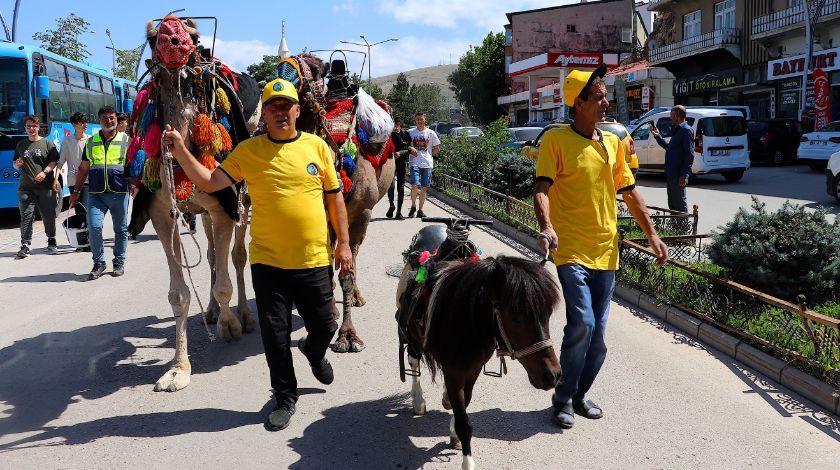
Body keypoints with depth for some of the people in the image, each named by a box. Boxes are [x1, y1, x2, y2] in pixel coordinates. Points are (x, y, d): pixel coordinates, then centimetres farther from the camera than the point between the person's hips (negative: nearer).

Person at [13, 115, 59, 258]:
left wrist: (45, 172, -16)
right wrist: (17, 164, -1)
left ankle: (51, 242, 23)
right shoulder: (21, 145, 16)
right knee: (26, 216, -5)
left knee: (48, 216, 6)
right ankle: (25, 246, -7)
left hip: (45, 187, -2)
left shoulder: (47, 143, 5)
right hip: (26, 187, 2)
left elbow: (54, 161, -2)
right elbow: (15, 164, 23)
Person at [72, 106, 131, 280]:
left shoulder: (126, 140, 7)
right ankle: (99, 263, 5)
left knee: (121, 229, 5)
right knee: (94, 227, -10)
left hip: (119, 193, -1)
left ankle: (119, 263, 19)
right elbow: (83, 168, 17)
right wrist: (76, 191, 15)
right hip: (96, 193, 1)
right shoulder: (91, 142, 13)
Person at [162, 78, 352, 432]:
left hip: (314, 260, 1)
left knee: (324, 325, 12)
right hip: (268, 261, 0)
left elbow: (334, 197, 6)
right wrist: (180, 151, -17)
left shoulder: (317, 146, 2)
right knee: (275, 336, 8)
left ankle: (314, 351, 49)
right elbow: (209, 182, -5)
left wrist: (343, 242, 4)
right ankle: (285, 398, 28)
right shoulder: (248, 150, 0)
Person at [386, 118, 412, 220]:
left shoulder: (406, 135, 4)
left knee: (401, 187, 1)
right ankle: (391, 205, 12)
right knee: (391, 185, -15)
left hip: (402, 163, 1)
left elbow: (409, 149, 2)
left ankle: (399, 211, 9)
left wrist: (400, 153, -14)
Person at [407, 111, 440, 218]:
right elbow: (406, 146, 10)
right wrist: (411, 149, -10)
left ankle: (420, 210, 12)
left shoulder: (431, 133, 8)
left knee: (424, 187, 3)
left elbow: (437, 149, 12)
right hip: (415, 162, -1)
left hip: (427, 164, 1)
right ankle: (413, 206, 6)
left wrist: (428, 154, 2)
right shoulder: (411, 133, 8)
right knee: (414, 185, -14)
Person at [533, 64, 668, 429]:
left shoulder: (613, 142, 11)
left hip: (606, 251, 6)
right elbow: (542, 189, -14)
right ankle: (563, 399, 4)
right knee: (582, 323, -15)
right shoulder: (556, 139, -5)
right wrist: (547, 227, -31)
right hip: (571, 250, -6)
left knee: (597, 331, 8)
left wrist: (652, 234, 12)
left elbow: (629, 192, 17)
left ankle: (579, 394, 26)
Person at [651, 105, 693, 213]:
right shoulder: (677, 130, 18)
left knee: (680, 203, -7)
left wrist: (684, 175, -23)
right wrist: (658, 136, 22)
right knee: (672, 202, 16)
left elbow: (690, 155, -19)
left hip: (678, 175, -10)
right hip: (671, 175, 10)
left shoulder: (686, 130, -13)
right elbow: (669, 147, 28)